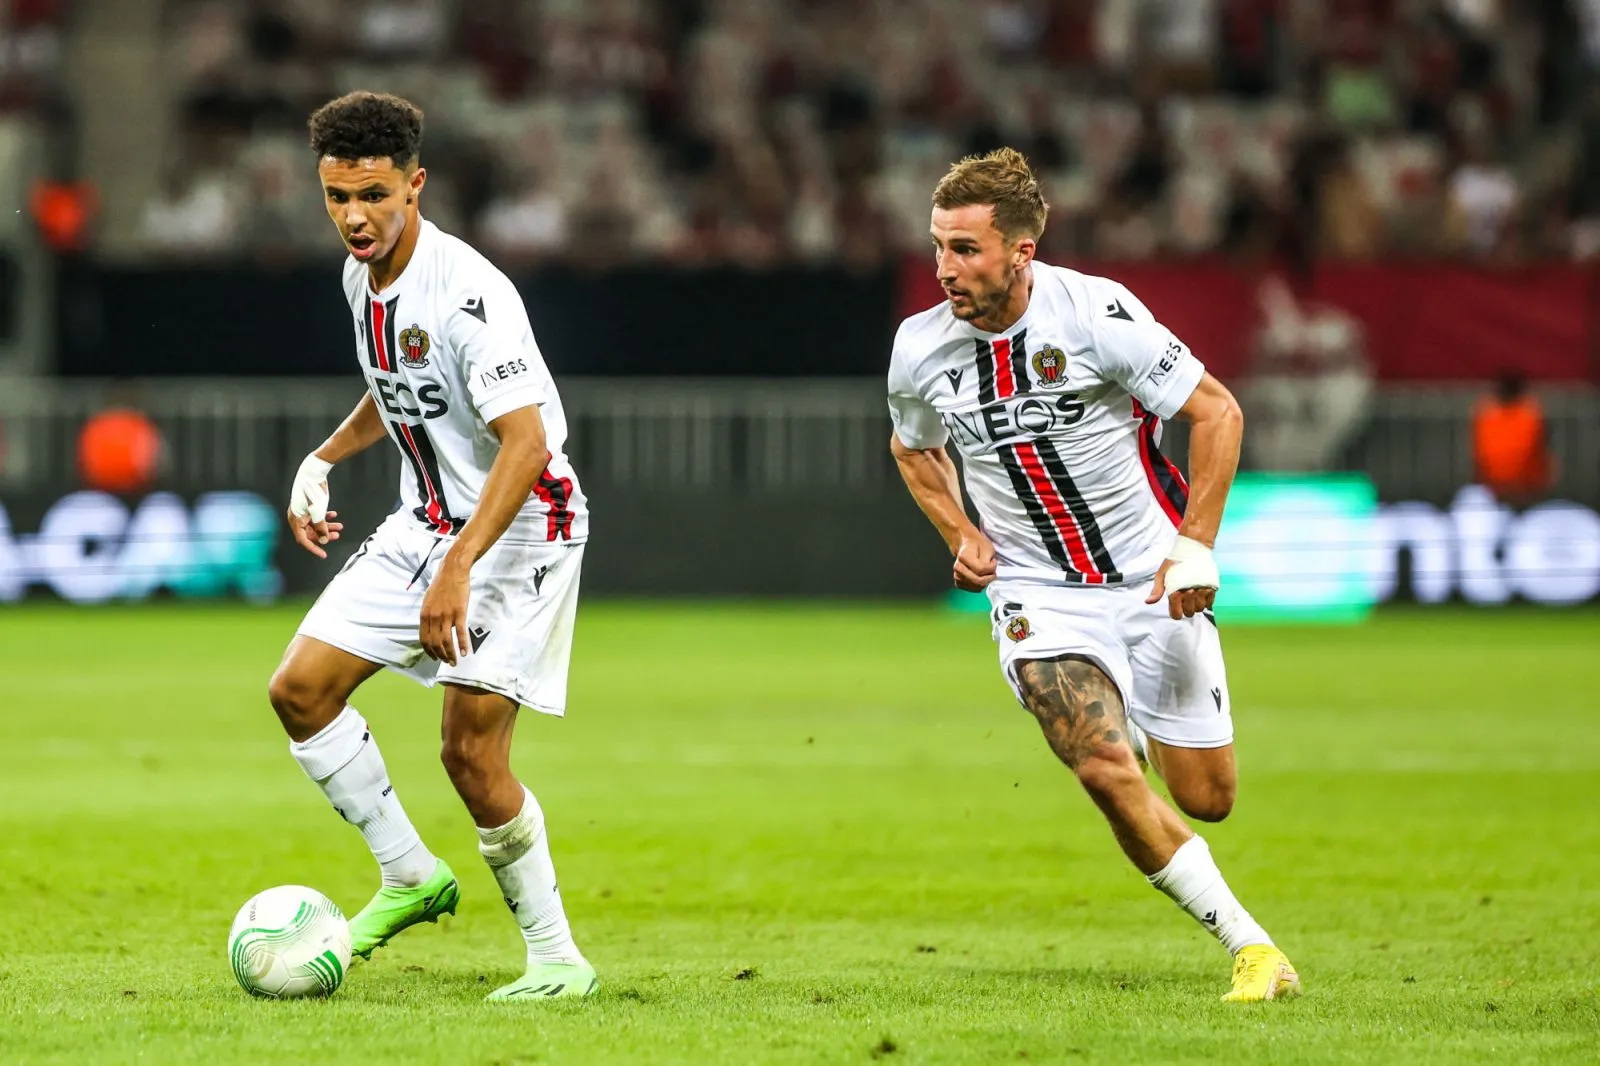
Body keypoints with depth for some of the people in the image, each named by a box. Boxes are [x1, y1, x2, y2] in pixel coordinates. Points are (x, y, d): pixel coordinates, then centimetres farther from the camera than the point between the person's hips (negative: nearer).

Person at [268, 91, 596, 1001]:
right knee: (301, 689, 1)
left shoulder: (467, 291, -26)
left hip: (520, 529, -9)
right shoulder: (361, 276, 3)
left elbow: (525, 441, -32)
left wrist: (457, 570, -38)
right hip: (427, 519, 9)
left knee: (471, 752, -14)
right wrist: (324, 459, 14)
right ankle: (409, 877, 15)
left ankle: (558, 957, 0)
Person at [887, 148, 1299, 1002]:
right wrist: (961, 535, 1)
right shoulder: (921, 349, -7)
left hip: (1152, 580, -1)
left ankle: (1139, 721, 43)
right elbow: (913, 447, 17)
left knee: (1205, 799, 5)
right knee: (1106, 770, -22)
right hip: (1040, 596, 1)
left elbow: (1215, 412, -9)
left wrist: (1196, 548, -14)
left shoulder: (1097, 313, -18)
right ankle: (1249, 946, -9)